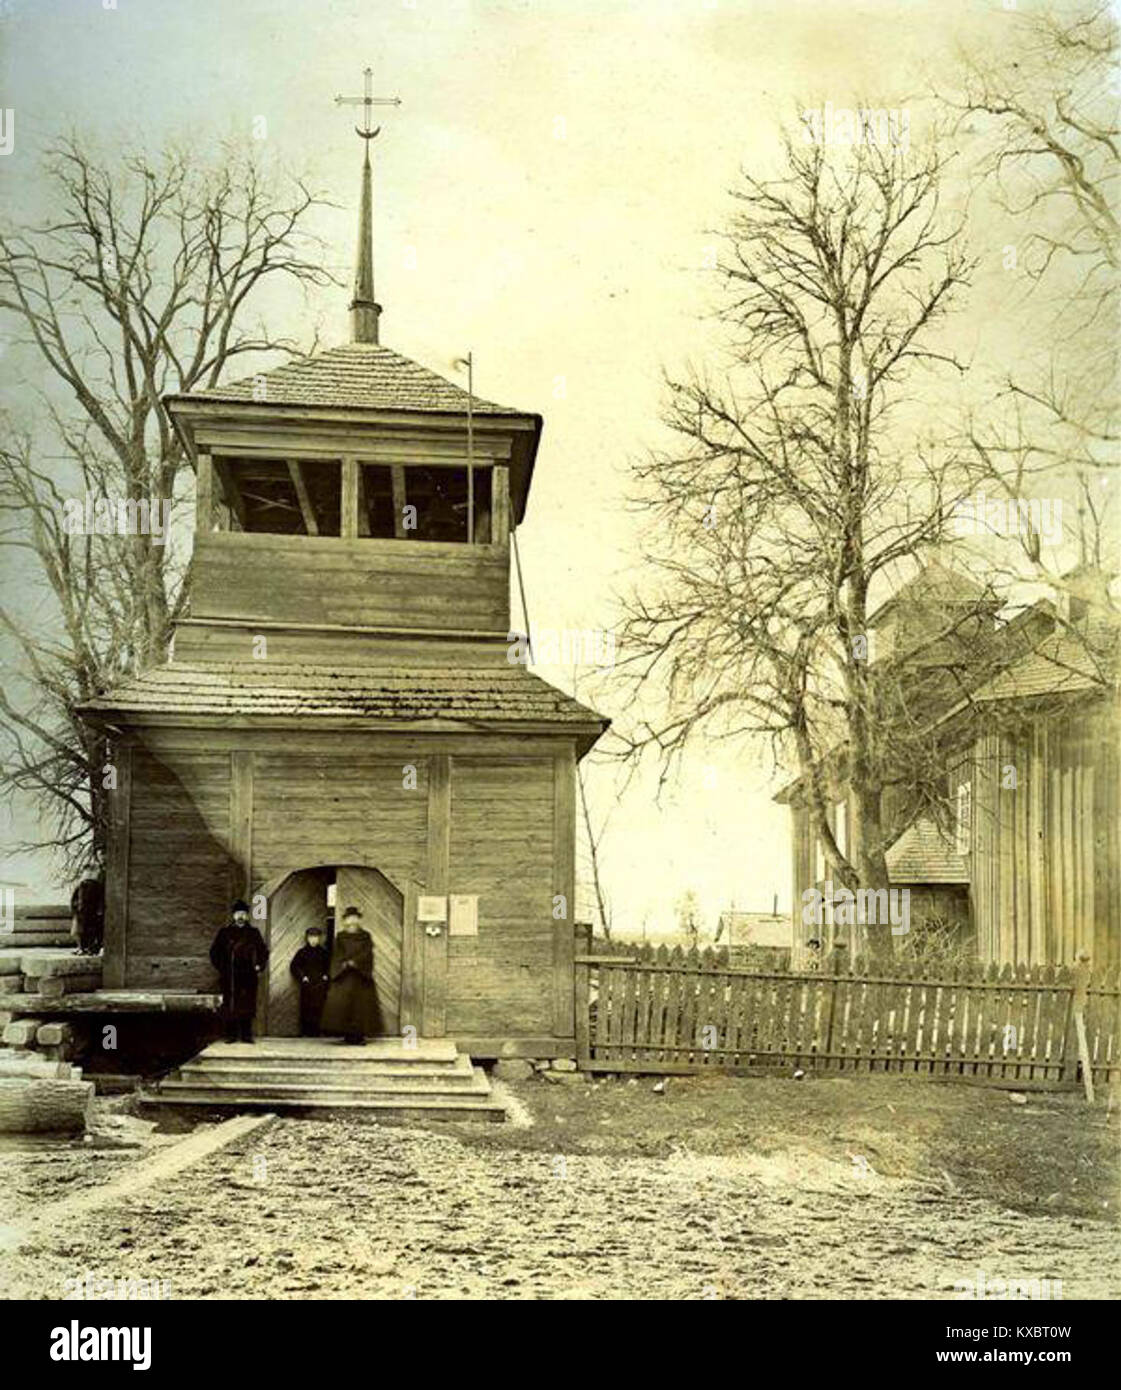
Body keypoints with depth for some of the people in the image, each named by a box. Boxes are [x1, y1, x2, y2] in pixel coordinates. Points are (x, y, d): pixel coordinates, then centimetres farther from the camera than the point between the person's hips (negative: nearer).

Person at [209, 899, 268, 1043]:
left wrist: (259, 966, 5)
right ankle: (231, 1035, 3)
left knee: (247, 1004, 0)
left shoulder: (253, 932, 9)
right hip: (230, 976, -1)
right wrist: (221, 967, 1)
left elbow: (263, 951, 16)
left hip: (249, 975, 1)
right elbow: (215, 952, 10)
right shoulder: (225, 932, 6)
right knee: (230, 1004, -3)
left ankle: (246, 1034, 5)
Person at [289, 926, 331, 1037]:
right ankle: (305, 1032, 2)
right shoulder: (302, 952, 2)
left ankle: (315, 1032, 4)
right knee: (306, 1009, -4)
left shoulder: (323, 952, 9)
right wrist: (302, 977, -6)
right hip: (307, 985, -2)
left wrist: (326, 976, 2)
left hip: (320, 985, 2)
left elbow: (328, 966, 18)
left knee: (318, 1009, -1)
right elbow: (294, 966, 2)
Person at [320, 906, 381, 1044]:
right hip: (344, 975, 0)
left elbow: (367, 954, -2)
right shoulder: (340, 936, 11)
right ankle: (348, 1034, -7)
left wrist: (354, 962, -15)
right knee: (341, 1001, -10)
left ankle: (359, 1034, -3)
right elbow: (337, 954, 2)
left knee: (361, 1003, -5)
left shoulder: (366, 936, 9)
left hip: (361, 974, 0)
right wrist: (344, 964, -15)